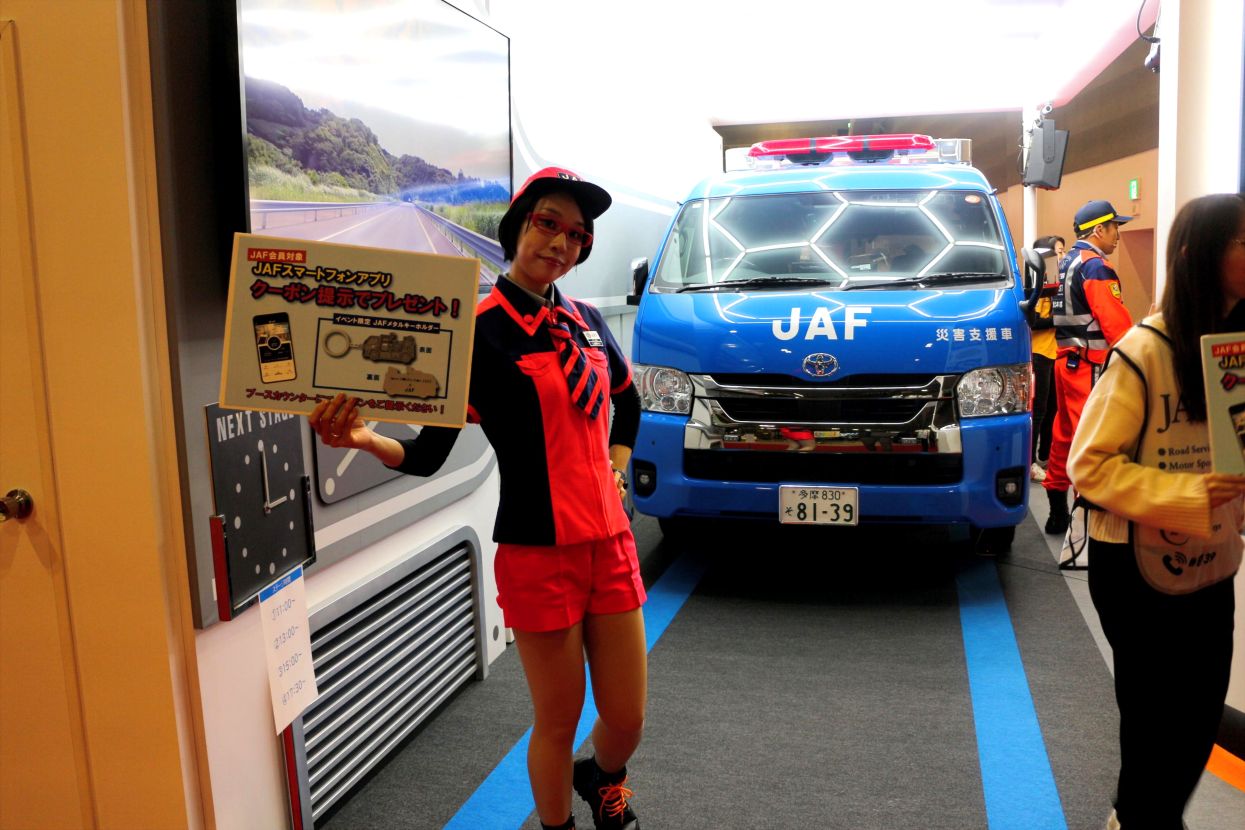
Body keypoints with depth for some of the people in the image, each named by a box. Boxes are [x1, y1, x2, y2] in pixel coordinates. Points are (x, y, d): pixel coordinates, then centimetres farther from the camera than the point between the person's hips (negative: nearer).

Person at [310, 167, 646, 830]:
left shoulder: (586, 322, 9)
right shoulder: (481, 331, -9)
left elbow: (627, 400, 28)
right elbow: (428, 454, -12)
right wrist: (364, 440, -31)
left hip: (610, 544, 6)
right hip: (539, 555, -5)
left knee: (626, 721, 13)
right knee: (558, 722, 6)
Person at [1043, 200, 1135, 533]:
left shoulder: (1067, 262, 15)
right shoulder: (1095, 266, -14)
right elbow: (1116, 324, -20)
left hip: (1066, 359, 10)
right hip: (1090, 365, -10)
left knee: (1065, 432, 14)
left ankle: (1058, 511, 22)